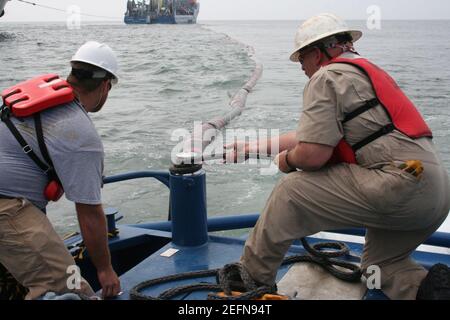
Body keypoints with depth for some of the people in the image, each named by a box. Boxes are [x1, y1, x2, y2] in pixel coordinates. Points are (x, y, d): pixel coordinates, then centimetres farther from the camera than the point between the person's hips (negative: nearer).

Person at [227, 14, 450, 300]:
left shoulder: (327, 76, -4)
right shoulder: (363, 70, 26)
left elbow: (312, 154, -14)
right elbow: (314, 135, 28)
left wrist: (286, 160, 9)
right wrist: (253, 147, 32)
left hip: (399, 183, -10)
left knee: (292, 190, -2)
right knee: (378, 264, 26)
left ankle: (250, 278, 9)